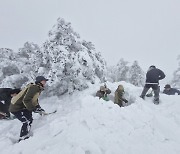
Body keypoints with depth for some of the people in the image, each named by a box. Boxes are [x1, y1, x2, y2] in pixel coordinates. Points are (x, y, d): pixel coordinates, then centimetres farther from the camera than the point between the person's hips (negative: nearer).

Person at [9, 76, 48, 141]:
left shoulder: (37, 88, 8)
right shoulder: (33, 88, -24)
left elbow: (34, 100, 17)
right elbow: (26, 100, -31)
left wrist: (39, 108, 5)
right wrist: (34, 109, -27)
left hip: (22, 106, 10)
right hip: (16, 108, -10)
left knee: (29, 120, 14)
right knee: (27, 122, -11)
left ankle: (25, 136, 29)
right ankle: (22, 139, 1)